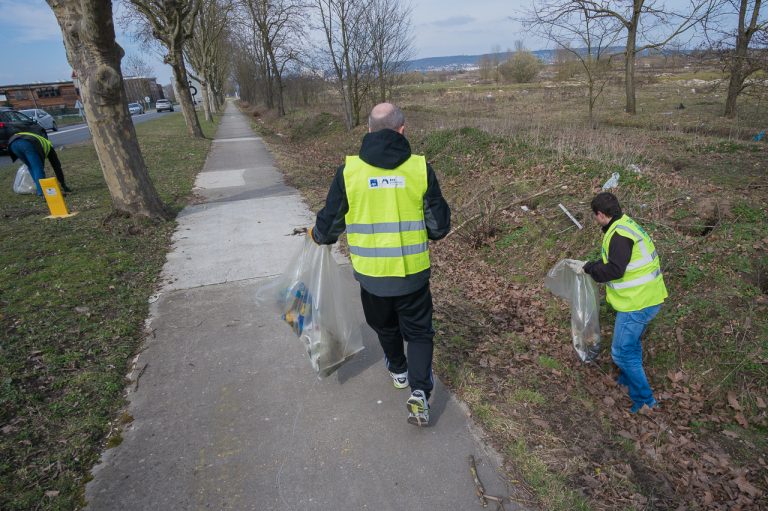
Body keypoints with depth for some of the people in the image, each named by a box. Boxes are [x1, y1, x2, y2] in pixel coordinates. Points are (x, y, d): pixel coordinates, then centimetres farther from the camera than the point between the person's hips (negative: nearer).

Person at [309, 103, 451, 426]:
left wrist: (317, 235, 23)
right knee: (418, 331, 18)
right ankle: (419, 390, 5)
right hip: (413, 272, -1)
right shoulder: (420, 168, -9)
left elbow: (329, 224, 0)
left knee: (385, 325, 26)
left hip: (370, 272, 1)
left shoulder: (349, 171, -9)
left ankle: (398, 371, 48)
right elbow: (439, 226, -1)